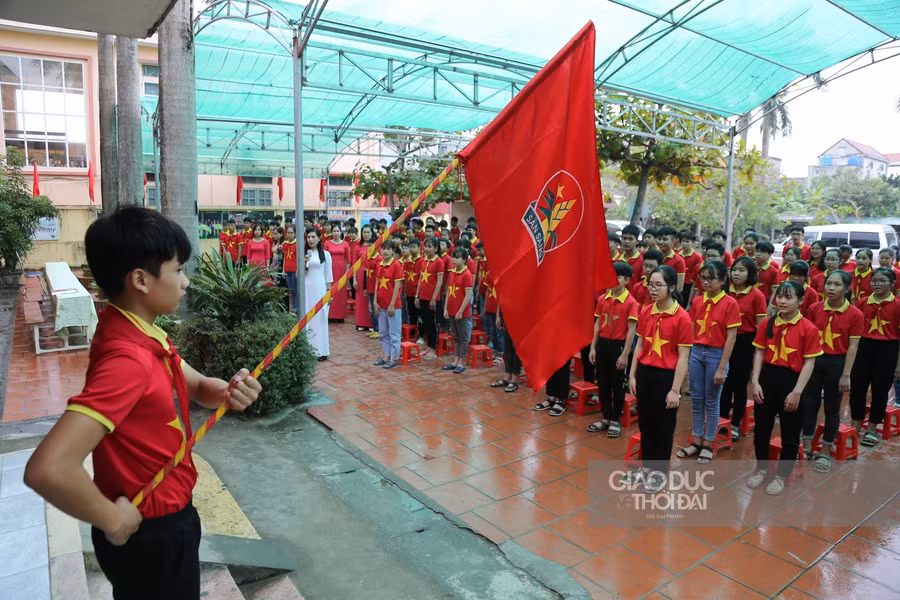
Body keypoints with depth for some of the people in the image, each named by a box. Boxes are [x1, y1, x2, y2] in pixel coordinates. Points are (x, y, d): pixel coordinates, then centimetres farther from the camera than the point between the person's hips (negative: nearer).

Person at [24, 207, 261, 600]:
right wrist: (113, 520, -25)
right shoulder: (128, 359, -32)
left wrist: (228, 392, -16)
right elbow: (47, 469, -41)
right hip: (149, 535, -8)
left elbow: (197, 386, 6)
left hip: (166, 518, 8)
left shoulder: (144, 337, -2)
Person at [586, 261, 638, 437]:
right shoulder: (602, 299, 3)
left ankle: (615, 421, 21)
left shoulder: (630, 302, -11)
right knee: (603, 383, 12)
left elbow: (631, 330, -12)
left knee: (618, 385, 7)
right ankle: (606, 418, 26)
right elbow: (598, 324, 8)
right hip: (602, 343, 5)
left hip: (618, 345, -5)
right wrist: (592, 347, 4)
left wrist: (625, 354, -14)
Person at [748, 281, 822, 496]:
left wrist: (797, 392, -13)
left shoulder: (808, 328, -10)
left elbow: (809, 363, -10)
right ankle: (762, 469, 33)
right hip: (768, 377, 4)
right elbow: (759, 353, 4)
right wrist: (755, 382, -4)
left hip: (791, 380, -3)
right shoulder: (767, 324, 1)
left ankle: (781, 475, 27)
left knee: (790, 433, 9)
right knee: (761, 428, 14)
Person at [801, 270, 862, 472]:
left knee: (832, 408, 9)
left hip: (836, 363, -2)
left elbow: (852, 347, -8)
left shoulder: (855, 314, -9)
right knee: (808, 403, 8)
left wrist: (846, 375, -10)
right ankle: (807, 448, 23)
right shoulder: (814, 309, -2)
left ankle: (825, 453, 23)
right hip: (813, 360, 3)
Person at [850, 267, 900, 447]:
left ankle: (872, 429, 21)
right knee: (857, 386, 6)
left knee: (880, 390, 7)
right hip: (865, 347, 3)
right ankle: (855, 426, 21)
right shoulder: (864, 303, 4)